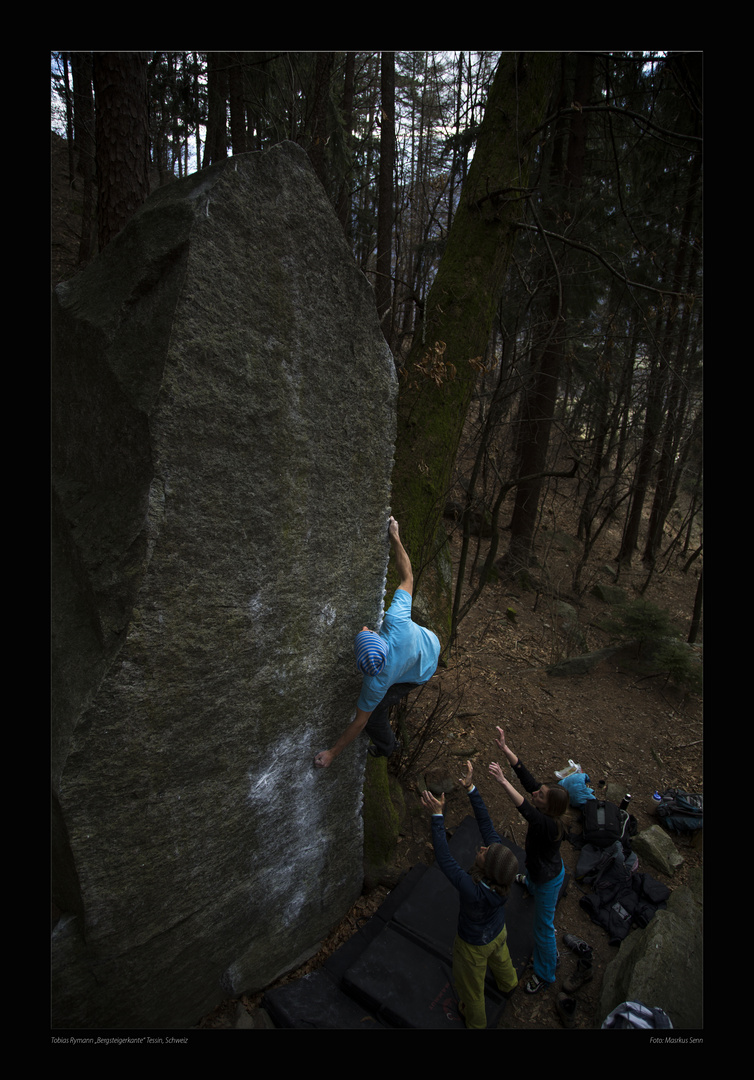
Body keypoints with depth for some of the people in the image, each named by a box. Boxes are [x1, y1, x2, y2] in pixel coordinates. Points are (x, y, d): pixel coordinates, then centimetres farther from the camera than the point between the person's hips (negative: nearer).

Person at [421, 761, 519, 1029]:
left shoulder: (472, 890, -49)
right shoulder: (503, 866, -35)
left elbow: (443, 858, -46)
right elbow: (487, 826, -31)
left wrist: (438, 815, -47)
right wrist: (471, 788, -33)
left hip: (474, 944, -5)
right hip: (498, 931, 5)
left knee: (470, 984, 28)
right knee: (499, 958, 38)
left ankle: (475, 1019, 57)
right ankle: (508, 985, 69)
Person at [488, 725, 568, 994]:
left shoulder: (549, 825, -44)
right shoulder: (545, 811, -23)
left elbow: (524, 809, -63)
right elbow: (524, 774, -28)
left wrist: (503, 781, -73)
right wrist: (504, 748, -35)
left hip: (548, 878, -8)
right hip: (540, 868, 8)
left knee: (543, 927, 14)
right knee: (534, 882, 43)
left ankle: (545, 973, 36)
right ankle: (530, 883, 78)